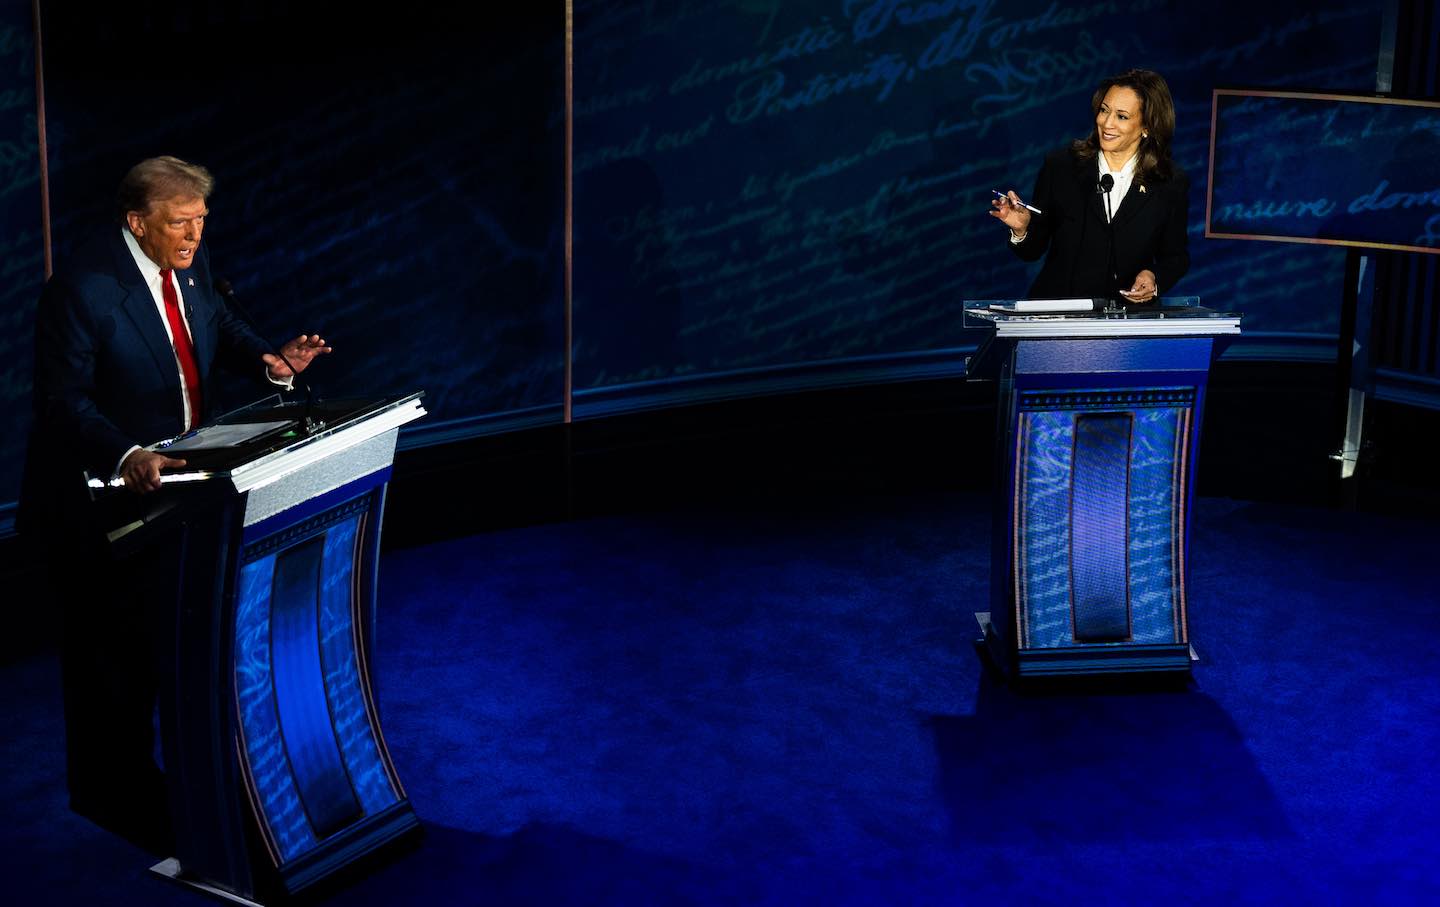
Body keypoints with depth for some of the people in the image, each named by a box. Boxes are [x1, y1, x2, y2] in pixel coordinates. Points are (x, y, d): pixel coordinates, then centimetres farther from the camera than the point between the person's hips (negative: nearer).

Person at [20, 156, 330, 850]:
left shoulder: (190, 264, -1)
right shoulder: (81, 289, -24)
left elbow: (220, 326, 13)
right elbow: (62, 400, -25)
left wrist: (269, 360, -10)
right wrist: (126, 456, -41)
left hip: (174, 481, 8)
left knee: (177, 636, 17)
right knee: (108, 648, 7)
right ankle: (108, 794, 24)